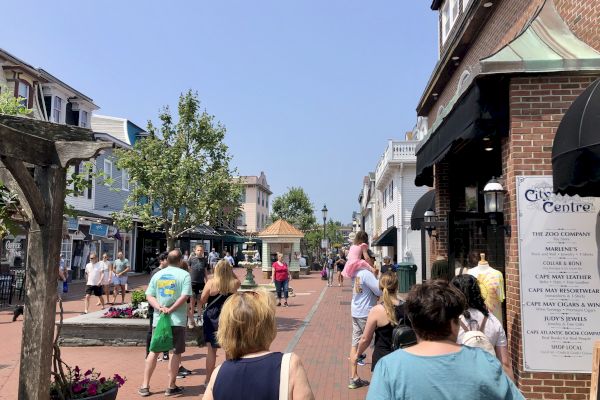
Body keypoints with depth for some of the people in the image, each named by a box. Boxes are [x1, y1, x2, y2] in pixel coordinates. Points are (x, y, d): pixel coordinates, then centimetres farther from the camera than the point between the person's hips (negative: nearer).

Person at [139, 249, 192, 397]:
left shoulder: (157, 274, 8)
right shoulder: (184, 275, -5)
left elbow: (149, 296, 2)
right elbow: (185, 296, -15)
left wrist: (160, 308, -9)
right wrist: (171, 310, -12)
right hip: (177, 319, -4)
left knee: (153, 351, 14)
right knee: (176, 352, 8)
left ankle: (145, 386, 18)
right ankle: (171, 386, 13)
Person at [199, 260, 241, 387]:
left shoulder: (211, 282, -11)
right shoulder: (234, 283, -5)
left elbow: (202, 301, -7)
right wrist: (232, 272, 9)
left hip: (212, 318, -1)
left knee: (211, 349, 8)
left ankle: (208, 379, 16)